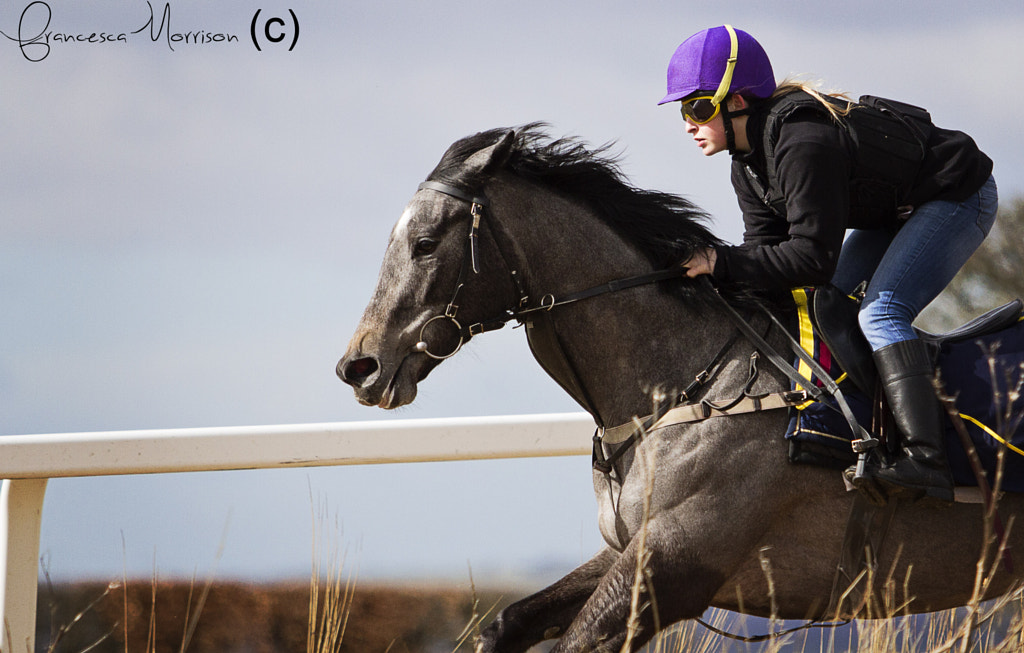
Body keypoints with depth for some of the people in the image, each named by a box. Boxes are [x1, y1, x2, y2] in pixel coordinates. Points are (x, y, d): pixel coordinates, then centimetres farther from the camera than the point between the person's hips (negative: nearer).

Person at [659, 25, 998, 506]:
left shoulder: (803, 144, -33)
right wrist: (710, 274, -19)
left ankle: (925, 461, -35)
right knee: (815, 300, 8)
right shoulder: (749, 162, -1)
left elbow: (813, 256, -34)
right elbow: (767, 246, -3)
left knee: (880, 313, -25)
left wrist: (722, 263, -31)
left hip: (958, 196, -11)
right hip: (893, 211, 11)